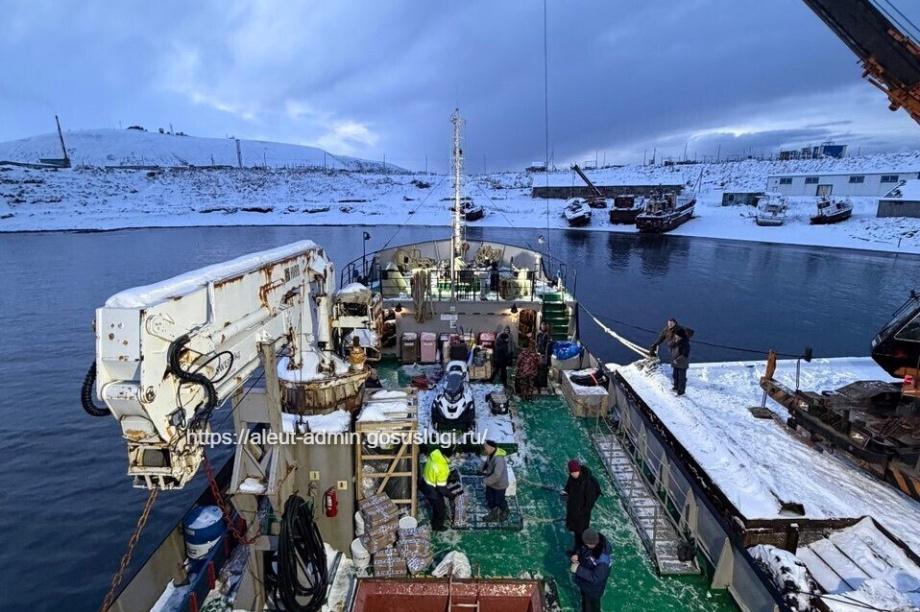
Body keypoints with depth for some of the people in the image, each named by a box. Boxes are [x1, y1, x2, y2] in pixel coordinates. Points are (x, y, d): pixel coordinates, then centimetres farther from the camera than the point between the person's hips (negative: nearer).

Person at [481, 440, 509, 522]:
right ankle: (493, 514, 46)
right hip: (491, 482, 7)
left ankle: (504, 512, 47)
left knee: (499, 500, 16)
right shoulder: (490, 454, -13)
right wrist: (484, 468, -11)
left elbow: (497, 475, -37)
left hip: (499, 484, -7)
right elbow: (487, 462, 8)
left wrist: (485, 481, -28)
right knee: (489, 498, 22)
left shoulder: (499, 459, -38)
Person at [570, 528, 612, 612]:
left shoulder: (602, 559, -41)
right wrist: (576, 555, -19)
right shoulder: (596, 541, -19)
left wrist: (578, 569, -35)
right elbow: (582, 550, 0)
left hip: (593, 588, -7)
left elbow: (596, 578, -35)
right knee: (585, 601, 34)